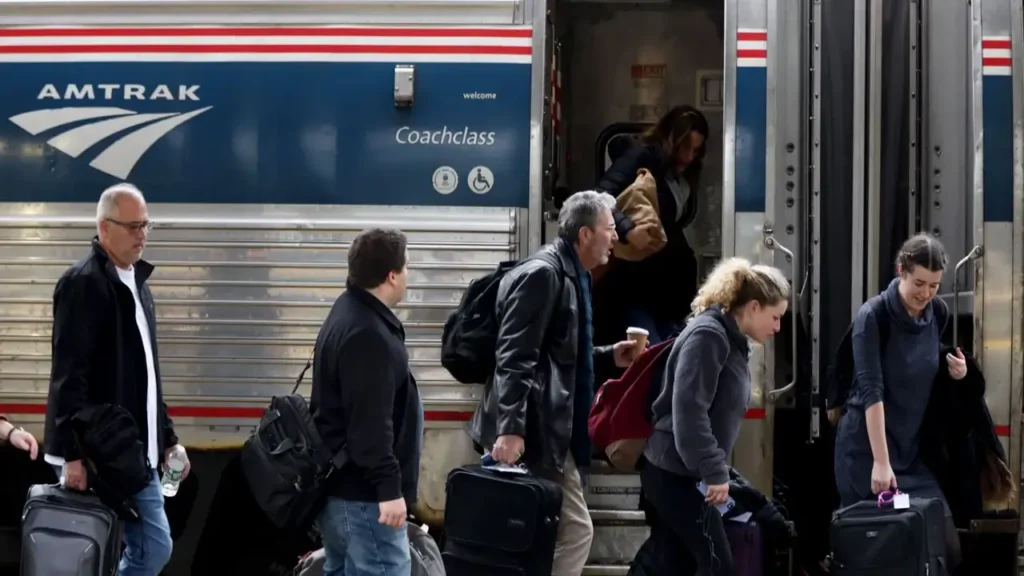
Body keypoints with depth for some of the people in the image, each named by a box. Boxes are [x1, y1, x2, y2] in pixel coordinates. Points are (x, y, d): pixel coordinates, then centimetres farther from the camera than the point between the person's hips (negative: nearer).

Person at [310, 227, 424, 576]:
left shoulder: (349, 315, 14)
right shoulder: (368, 334, -21)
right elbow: (370, 423, -25)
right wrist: (389, 487, -24)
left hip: (342, 485, 11)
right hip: (364, 494, -11)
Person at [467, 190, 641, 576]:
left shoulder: (570, 274, 17)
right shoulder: (542, 274, -14)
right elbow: (515, 358, -22)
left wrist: (609, 356, 17)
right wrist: (510, 428, -28)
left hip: (550, 429, 10)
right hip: (534, 430, -10)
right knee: (576, 530, -9)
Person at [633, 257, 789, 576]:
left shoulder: (729, 340, 15)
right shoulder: (708, 335, -15)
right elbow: (689, 410, -23)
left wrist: (719, 471, 17)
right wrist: (715, 471, -21)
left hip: (678, 473, 10)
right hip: (676, 473, -10)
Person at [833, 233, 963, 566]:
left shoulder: (938, 313, 3)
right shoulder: (873, 316, -15)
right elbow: (871, 391, -22)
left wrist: (954, 373, -4)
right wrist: (881, 462, -29)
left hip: (914, 448, 6)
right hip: (866, 448, -6)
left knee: (945, 543, -1)